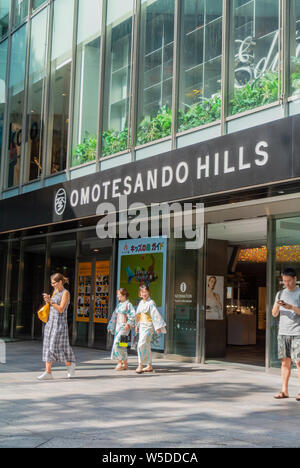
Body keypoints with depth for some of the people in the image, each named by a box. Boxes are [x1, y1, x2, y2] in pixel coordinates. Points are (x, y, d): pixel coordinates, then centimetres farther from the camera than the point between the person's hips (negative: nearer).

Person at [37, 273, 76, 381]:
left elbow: (61, 309, -15)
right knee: (47, 347, 1)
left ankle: (70, 365, 15)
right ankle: (48, 372, 1)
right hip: (50, 322, 8)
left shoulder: (65, 293, -8)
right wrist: (47, 301, 1)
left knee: (56, 347, -7)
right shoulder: (55, 292, 15)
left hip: (60, 323, -8)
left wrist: (50, 301, -19)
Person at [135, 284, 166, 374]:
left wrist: (158, 327, -18)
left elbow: (155, 315, -14)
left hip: (148, 326, -8)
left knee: (142, 344, -16)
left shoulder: (151, 303, -11)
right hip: (142, 326, 8)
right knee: (146, 346, 12)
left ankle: (140, 366, -15)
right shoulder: (141, 303, 12)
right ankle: (149, 366, 19)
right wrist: (137, 326, 21)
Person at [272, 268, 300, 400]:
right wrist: (277, 305, -8)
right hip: (283, 333, 4)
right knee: (285, 361, 5)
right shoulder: (280, 294, 15)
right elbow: (274, 314, 12)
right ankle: (284, 391, 8)